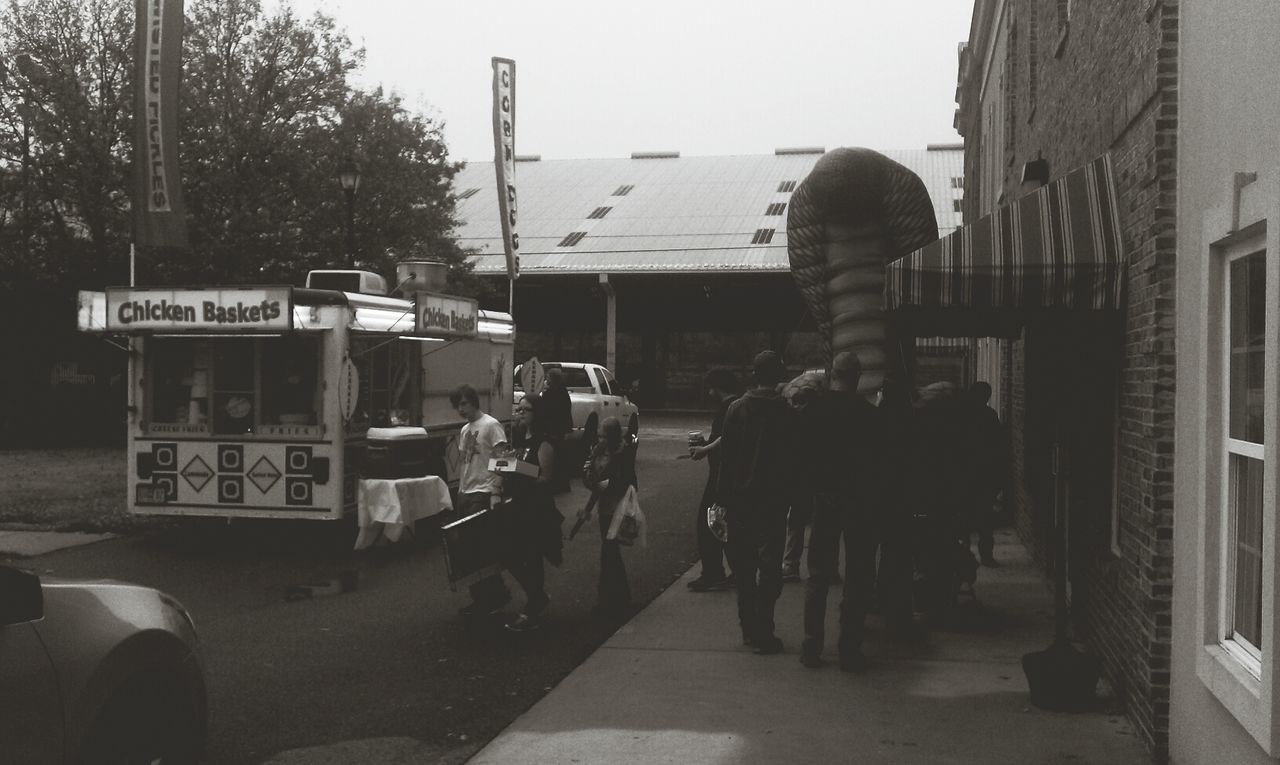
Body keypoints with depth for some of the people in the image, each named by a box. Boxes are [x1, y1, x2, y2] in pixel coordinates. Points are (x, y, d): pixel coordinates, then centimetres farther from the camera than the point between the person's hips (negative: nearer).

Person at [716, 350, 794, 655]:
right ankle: (762, 632, -2)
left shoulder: (737, 409, -3)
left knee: (743, 564, 13)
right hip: (774, 499, -2)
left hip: (740, 496, 2)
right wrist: (794, 496, 3)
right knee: (770, 566, 3)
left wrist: (724, 495, 4)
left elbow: (726, 454, -2)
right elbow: (794, 457, -5)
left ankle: (749, 627, 19)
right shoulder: (787, 412, -7)